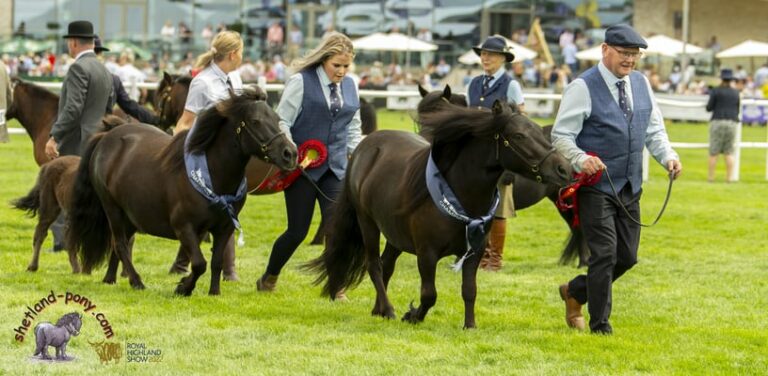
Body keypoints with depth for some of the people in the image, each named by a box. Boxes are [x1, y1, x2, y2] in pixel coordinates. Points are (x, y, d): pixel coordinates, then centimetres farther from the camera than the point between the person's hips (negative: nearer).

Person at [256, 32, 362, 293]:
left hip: (335, 168, 4)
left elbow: (353, 129, 19)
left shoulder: (350, 86, 9)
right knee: (298, 231, 1)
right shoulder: (301, 82, -8)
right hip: (302, 166, -4)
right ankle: (268, 279, 23)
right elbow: (282, 120, -8)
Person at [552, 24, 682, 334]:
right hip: (596, 186, -7)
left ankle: (575, 291, 32)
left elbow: (654, 129, 14)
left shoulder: (641, 83, 9)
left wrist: (668, 156, -5)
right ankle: (600, 325, 3)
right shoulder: (583, 87, -10)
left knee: (627, 256, 10)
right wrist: (581, 159, -29)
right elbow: (561, 135, -10)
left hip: (630, 187, 7)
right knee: (605, 253, -9)